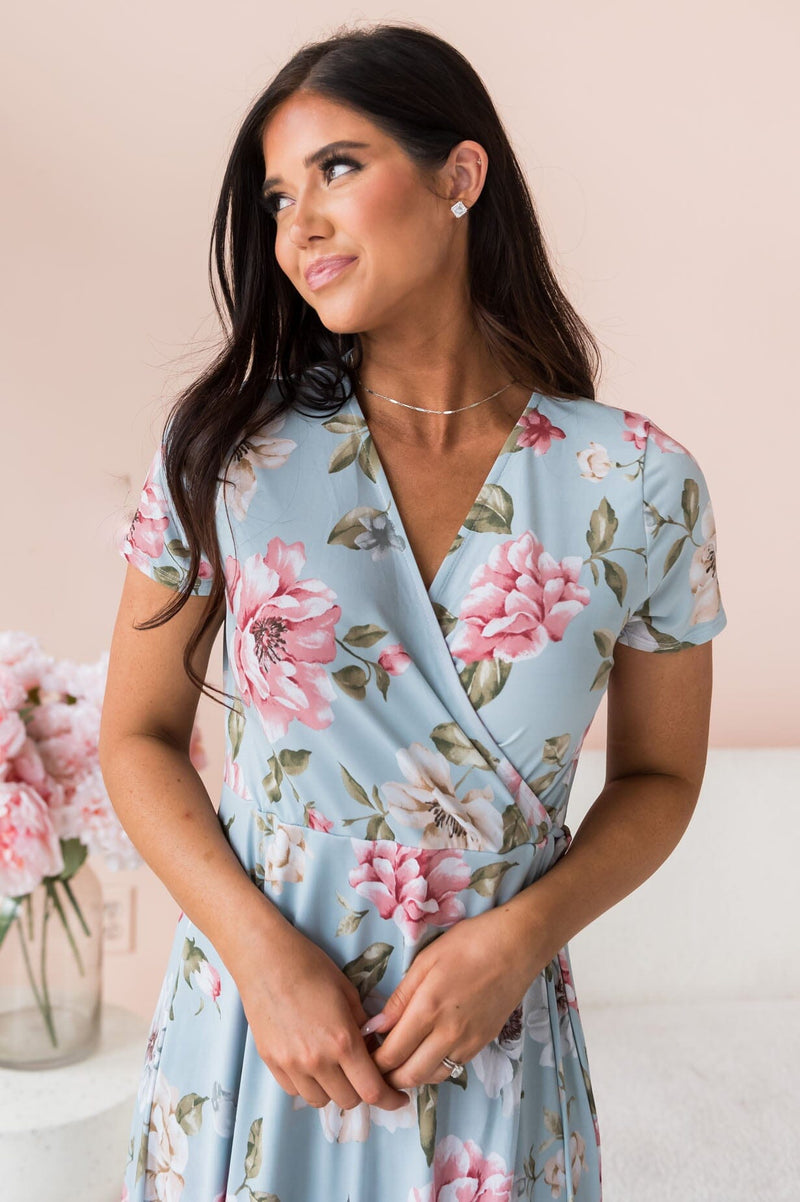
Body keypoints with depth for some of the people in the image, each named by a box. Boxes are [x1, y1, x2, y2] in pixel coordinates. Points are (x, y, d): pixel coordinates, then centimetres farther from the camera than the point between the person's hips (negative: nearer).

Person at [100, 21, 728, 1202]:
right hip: (253, 1016, 1)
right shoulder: (227, 448, -8)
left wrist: (518, 939, -14)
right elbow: (140, 737, -2)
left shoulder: (641, 484, -9)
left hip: (495, 1041, 0)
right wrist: (263, 950, -14)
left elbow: (660, 777, 1)